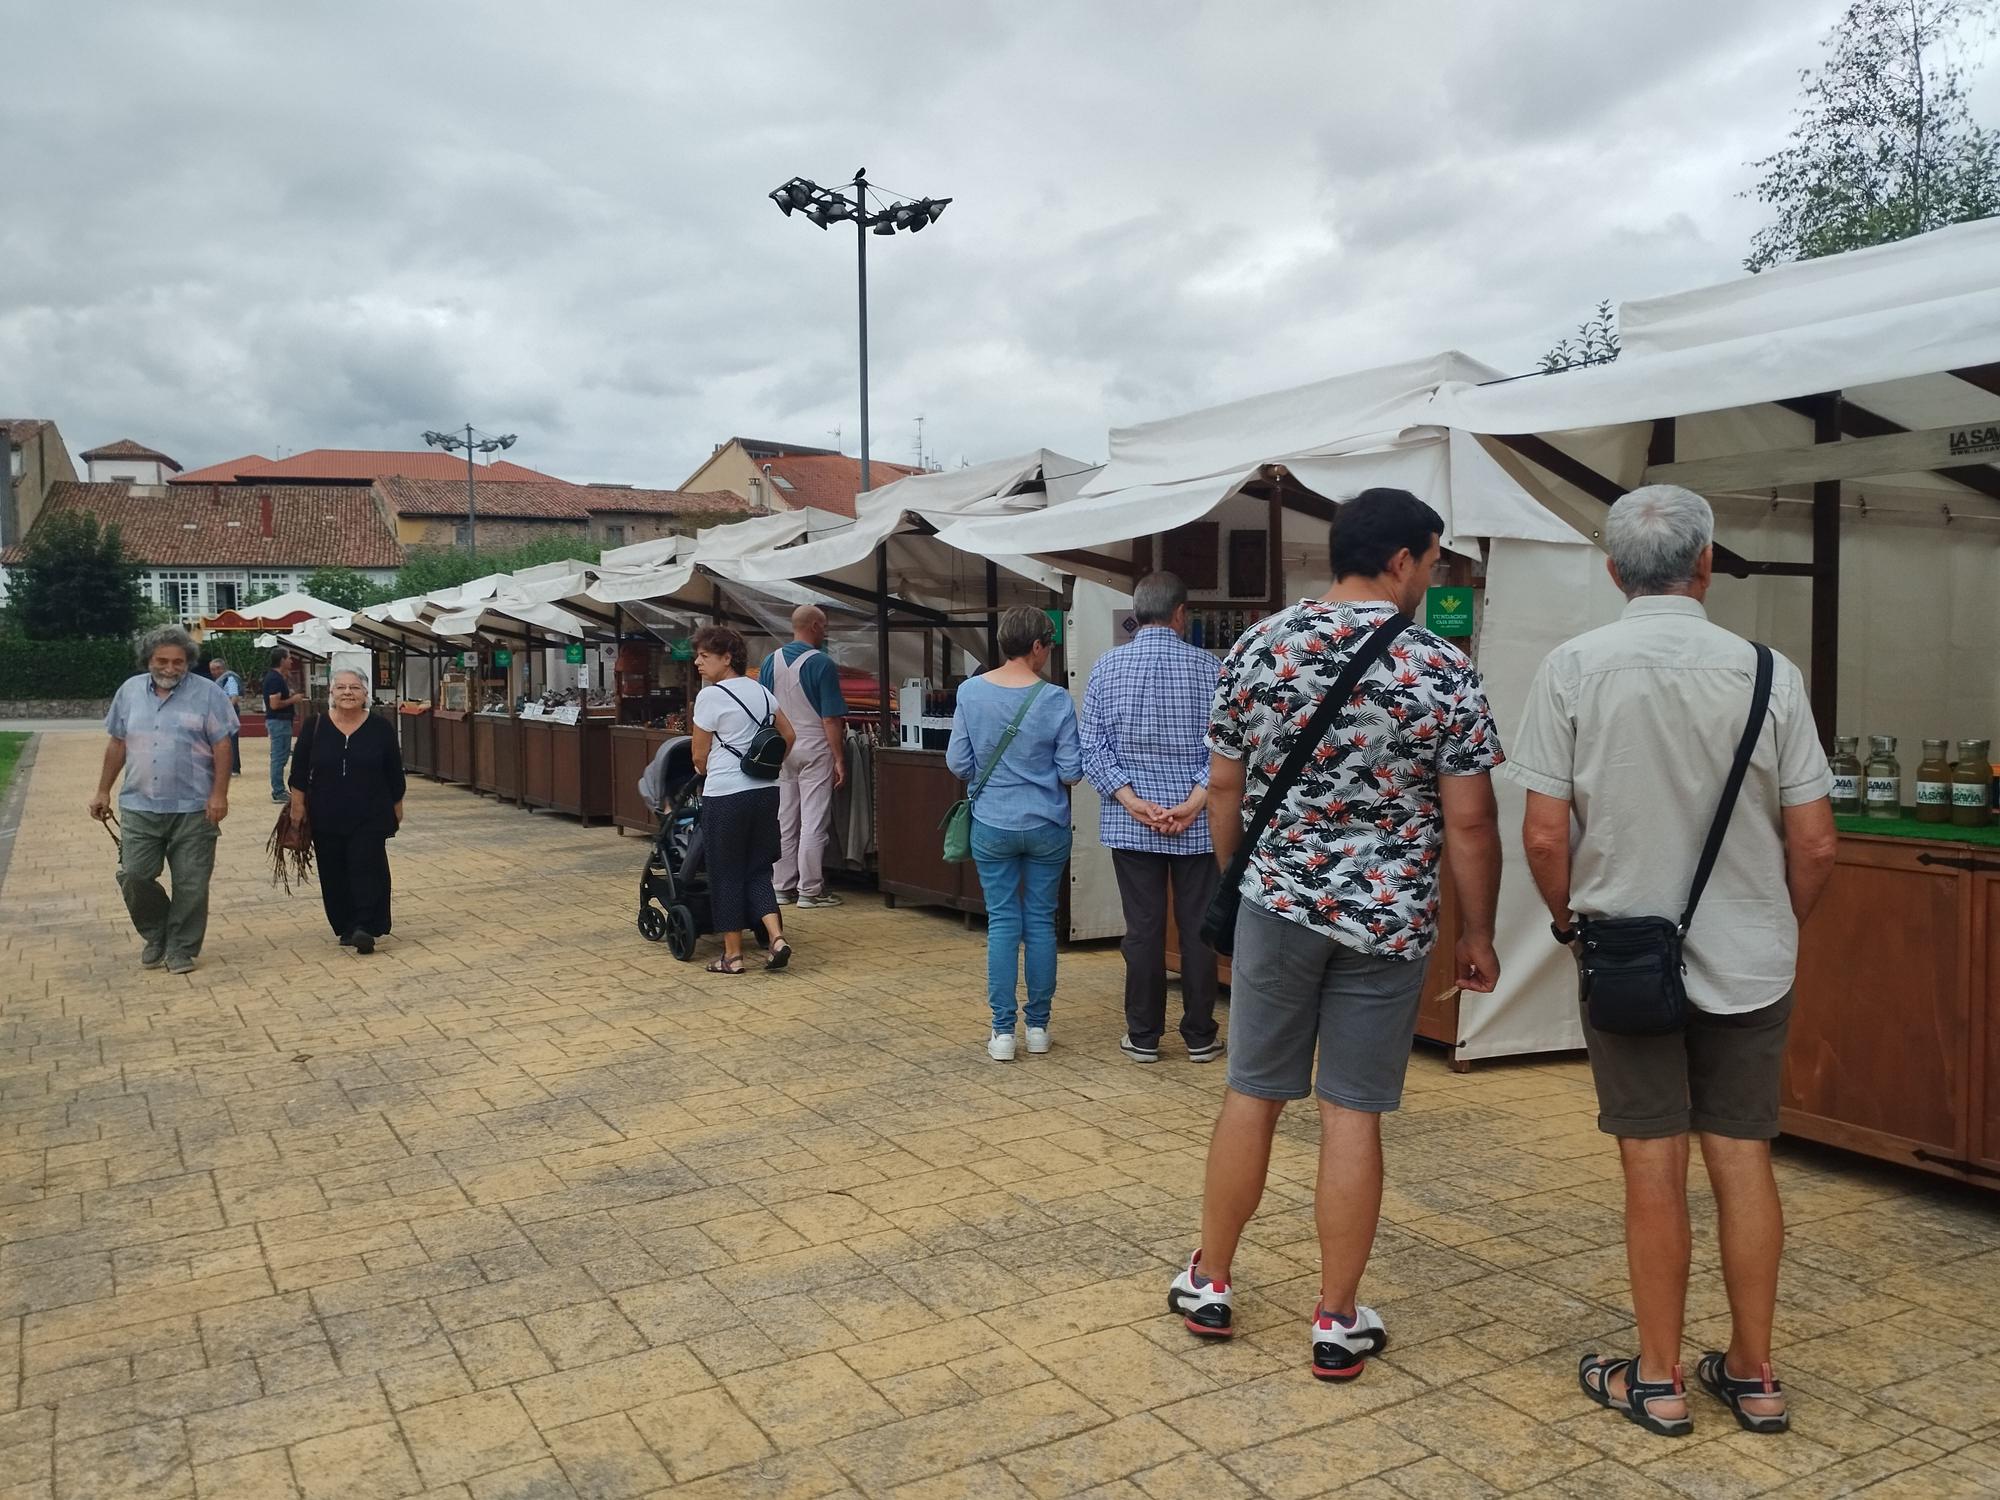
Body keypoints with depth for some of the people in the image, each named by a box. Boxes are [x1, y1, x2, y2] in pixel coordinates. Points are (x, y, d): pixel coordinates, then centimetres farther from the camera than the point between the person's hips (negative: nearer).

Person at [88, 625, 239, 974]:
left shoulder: (207, 693, -3)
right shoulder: (130, 690, 8)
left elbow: (221, 748, -5)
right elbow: (117, 745, 15)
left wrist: (219, 794, -11)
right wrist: (103, 791, 14)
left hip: (193, 808, -3)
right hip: (139, 806, 3)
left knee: (190, 884, 2)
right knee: (134, 876, 1)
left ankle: (181, 949, 16)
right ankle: (156, 935, 25)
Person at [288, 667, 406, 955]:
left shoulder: (381, 729, -2)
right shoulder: (314, 728, 0)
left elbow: (395, 773, 5)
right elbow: (299, 772, 4)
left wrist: (397, 807, 8)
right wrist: (298, 805, 1)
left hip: (370, 818, -2)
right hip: (326, 818, 2)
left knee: (367, 869, -9)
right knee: (334, 875, 7)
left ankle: (365, 927, -9)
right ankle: (345, 927, 18)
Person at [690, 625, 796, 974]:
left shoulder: (710, 696, -11)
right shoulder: (760, 691, 10)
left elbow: (700, 757, -4)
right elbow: (789, 735, 16)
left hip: (726, 796, -6)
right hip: (765, 791, 6)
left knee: (726, 874, 6)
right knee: (758, 870, 14)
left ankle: (733, 955, 12)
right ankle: (777, 937, -1)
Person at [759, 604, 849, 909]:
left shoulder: (771, 661, 5)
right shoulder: (822, 664, -12)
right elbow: (831, 718, -13)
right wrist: (839, 760, -9)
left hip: (780, 749, 6)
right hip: (814, 749, -6)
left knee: (783, 821, 11)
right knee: (813, 822, -1)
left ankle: (782, 887, 17)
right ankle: (810, 891, 3)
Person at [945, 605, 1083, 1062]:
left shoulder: (971, 692, -7)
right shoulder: (1056, 700, -11)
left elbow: (957, 762, -3)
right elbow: (1072, 772, -8)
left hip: (992, 826, 1)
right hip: (1046, 826, -1)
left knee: (1002, 924, 7)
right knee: (1041, 922, 10)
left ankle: (1003, 1031, 7)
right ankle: (1038, 1026, 18)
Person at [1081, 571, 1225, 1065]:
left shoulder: (1107, 666, 0)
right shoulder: (1208, 667, -3)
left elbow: (1092, 747, -5)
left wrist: (1133, 802, -9)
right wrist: (1194, 803, -13)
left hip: (1129, 825, 1)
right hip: (1198, 825, -1)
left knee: (1143, 929, 6)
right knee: (1199, 929, 7)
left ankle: (1143, 1037, 13)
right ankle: (1200, 1037, 14)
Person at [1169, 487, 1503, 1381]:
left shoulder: (1257, 648, -1)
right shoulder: (1443, 671, -9)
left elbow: (1224, 787, 4)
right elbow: (1468, 823, -7)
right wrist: (1477, 934, 4)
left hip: (1277, 905, 2)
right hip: (1387, 918, -2)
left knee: (1251, 1095, 14)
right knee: (1352, 1116, 6)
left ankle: (1208, 1285, 27)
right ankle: (1337, 1323, 17)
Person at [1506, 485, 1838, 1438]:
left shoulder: (1573, 669, -10)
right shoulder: (1767, 672, -6)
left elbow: (1545, 835, -12)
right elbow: (1815, 845, -3)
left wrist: (1571, 919, 7)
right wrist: (1776, 927, 15)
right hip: (1748, 959, 2)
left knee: (1653, 1163, 7)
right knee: (1743, 1157, 12)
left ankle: (1658, 1379, 20)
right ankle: (1753, 1376, 26)